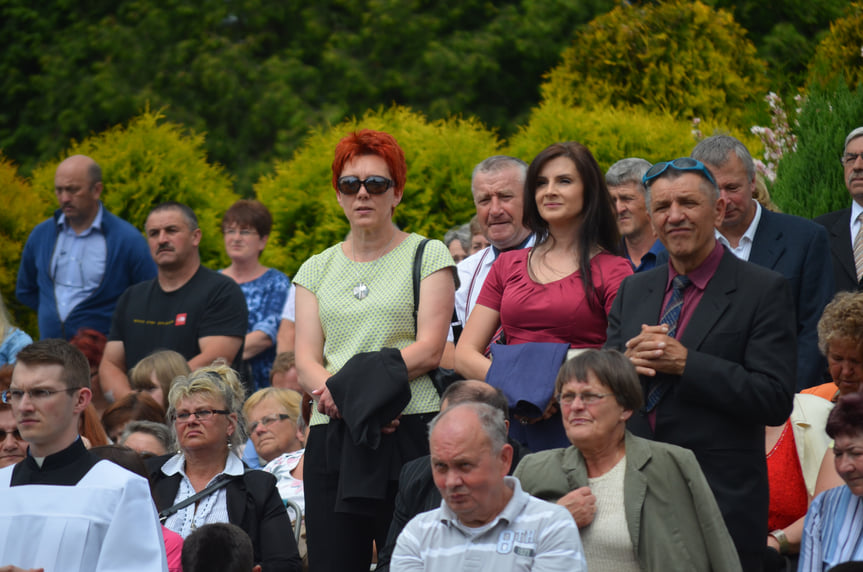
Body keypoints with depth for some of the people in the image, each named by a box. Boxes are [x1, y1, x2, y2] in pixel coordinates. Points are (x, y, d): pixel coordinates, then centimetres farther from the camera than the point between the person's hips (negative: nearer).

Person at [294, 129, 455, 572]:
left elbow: (430, 349, -4)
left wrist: (348, 383, -14)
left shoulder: (427, 256, 7)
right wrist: (346, 401, -14)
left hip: (409, 431, -3)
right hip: (331, 436, 3)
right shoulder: (317, 270, 18)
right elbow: (305, 362, 8)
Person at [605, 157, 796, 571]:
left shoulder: (764, 291, -4)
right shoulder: (633, 291, 14)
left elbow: (775, 399, -13)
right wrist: (626, 362, -11)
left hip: (722, 502, -5)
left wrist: (684, 362, -18)